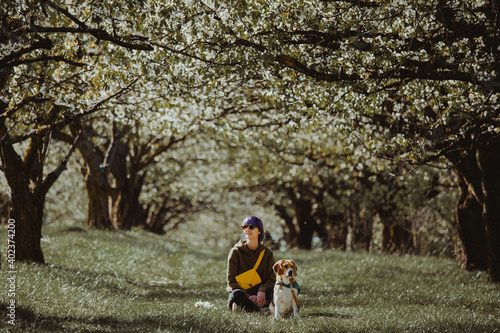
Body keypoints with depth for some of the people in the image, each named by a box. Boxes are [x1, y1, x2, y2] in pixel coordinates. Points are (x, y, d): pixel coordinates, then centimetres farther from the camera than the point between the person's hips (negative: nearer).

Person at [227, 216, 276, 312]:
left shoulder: (267, 253, 7)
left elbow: (271, 278, 3)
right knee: (236, 294, -39)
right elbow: (231, 281, -4)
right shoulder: (236, 252, 0)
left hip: (260, 296, 2)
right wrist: (248, 296, -19)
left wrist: (262, 290, -22)